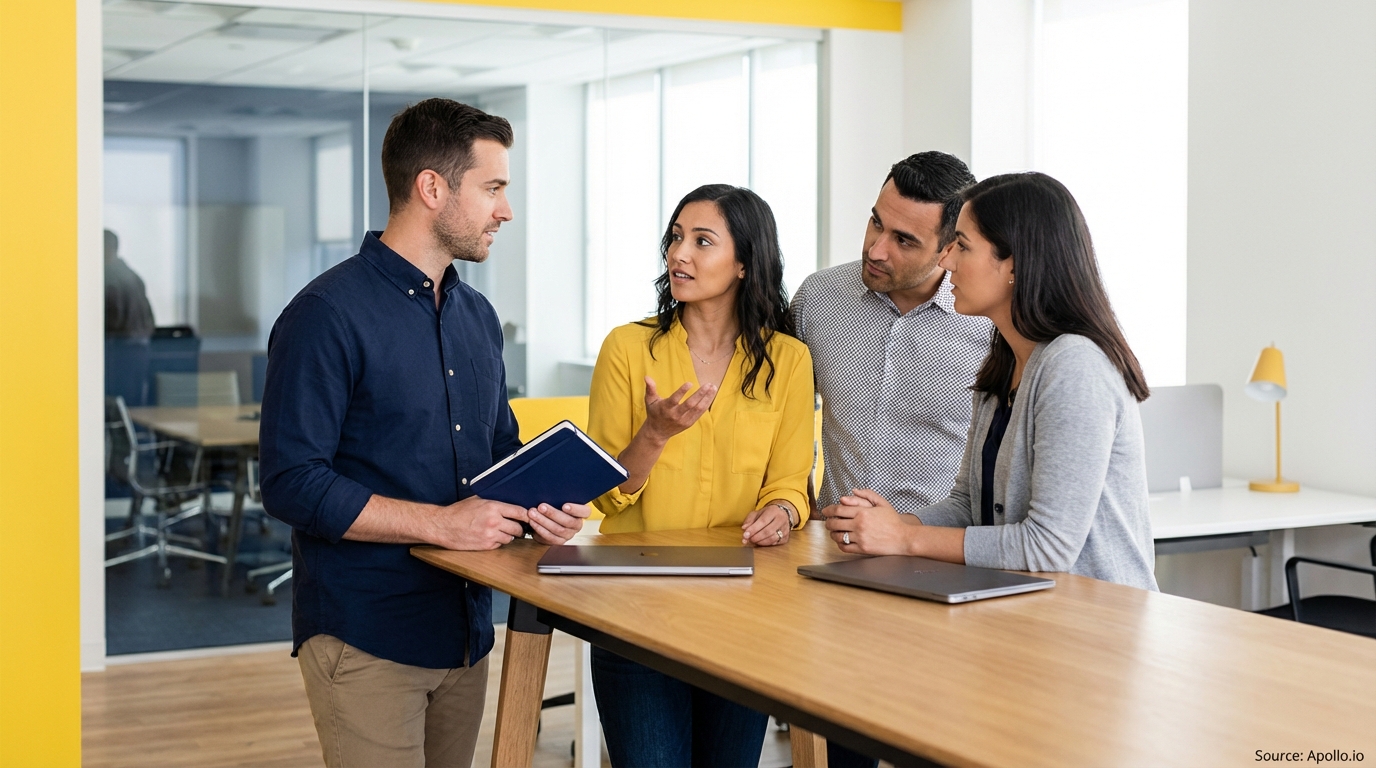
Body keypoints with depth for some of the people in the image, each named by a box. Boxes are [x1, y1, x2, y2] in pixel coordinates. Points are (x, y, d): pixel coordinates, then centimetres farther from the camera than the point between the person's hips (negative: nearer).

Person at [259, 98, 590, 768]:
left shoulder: (477, 316, 13)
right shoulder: (328, 315, -13)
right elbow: (293, 485, -19)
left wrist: (535, 507, 0)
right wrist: (442, 523, -20)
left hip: (465, 632, 8)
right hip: (365, 639, -7)